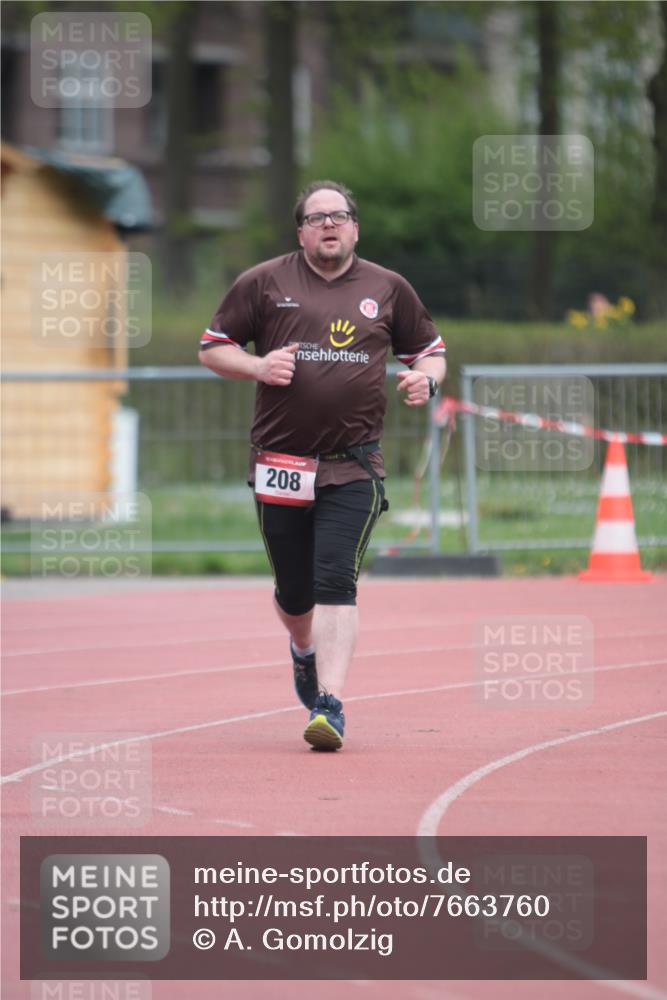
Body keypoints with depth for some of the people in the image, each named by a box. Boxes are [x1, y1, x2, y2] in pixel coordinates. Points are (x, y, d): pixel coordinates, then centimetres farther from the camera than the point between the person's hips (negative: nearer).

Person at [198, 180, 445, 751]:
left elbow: (429, 348, 20)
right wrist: (257, 366, -10)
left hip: (353, 468, -1)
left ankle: (331, 705, -19)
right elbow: (212, 348, 10)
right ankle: (304, 650, 44)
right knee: (294, 592, 9)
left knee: (336, 583, -15)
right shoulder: (265, 283, 5)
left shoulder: (387, 288, 9)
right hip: (280, 463, 1)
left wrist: (426, 378, -3)